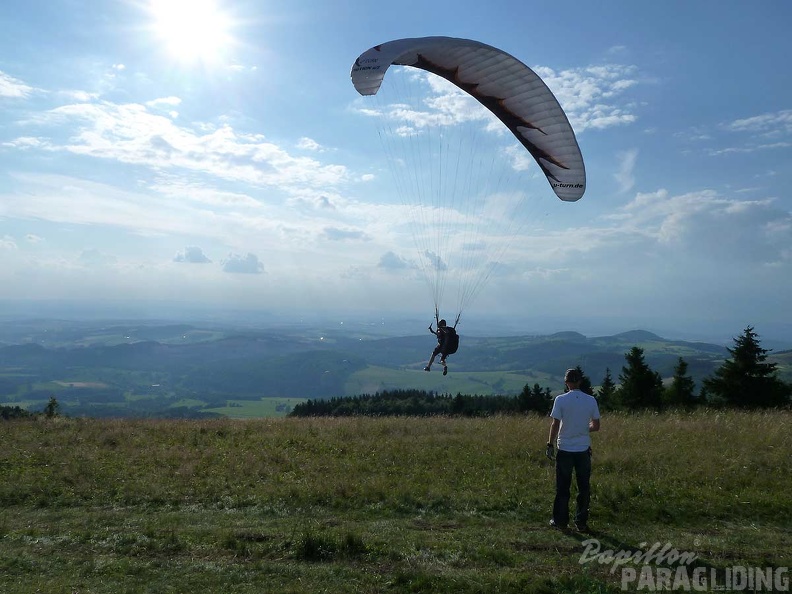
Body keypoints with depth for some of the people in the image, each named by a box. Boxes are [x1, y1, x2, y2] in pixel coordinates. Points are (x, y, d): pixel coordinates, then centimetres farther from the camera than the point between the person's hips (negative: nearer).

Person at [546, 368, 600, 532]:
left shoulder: (560, 400, -10)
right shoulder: (591, 400, -1)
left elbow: (555, 424, -10)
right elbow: (596, 426, 5)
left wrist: (550, 445, -2)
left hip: (565, 450, -2)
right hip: (584, 450, 2)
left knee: (562, 488, 8)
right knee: (584, 488, 11)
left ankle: (560, 521, 14)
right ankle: (581, 522, 15)